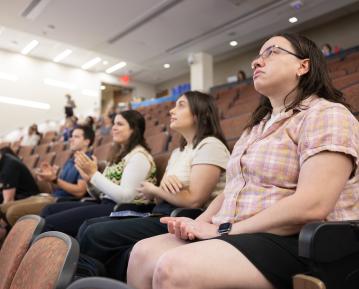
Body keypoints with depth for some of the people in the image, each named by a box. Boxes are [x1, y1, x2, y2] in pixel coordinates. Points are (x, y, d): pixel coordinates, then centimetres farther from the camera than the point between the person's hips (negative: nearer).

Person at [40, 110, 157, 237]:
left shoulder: (138, 156, -10)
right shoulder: (120, 154, 19)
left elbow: (125, 197, -21)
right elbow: (102, 193, 17)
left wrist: (94, 174, -17)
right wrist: (89, 179, -3)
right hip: (106, 204, 9)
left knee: (50, 223, -18)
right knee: (50, 210, 1)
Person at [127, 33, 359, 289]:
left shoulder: (326, 114, -7)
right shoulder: (259, 124, 20)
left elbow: (311, 206, -21)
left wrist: (223, 229, -16)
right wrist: (200, 223, -3)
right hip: (239, 237, 8)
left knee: (173, 268, -28)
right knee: (144, 252, -9)